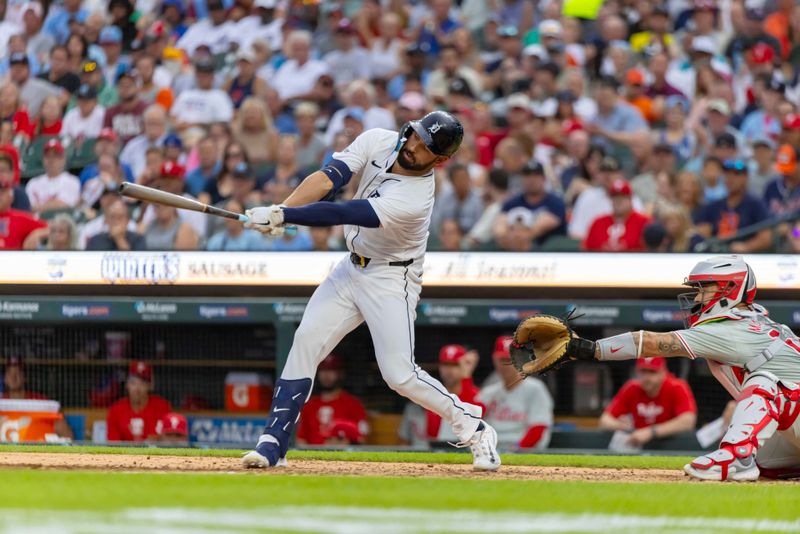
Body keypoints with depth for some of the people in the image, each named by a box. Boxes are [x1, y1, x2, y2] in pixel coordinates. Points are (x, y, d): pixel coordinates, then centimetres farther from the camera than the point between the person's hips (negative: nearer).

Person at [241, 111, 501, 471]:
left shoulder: (414, 199, -31)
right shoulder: (377, 142, -11)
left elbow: (340, 214, -36)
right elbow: (326, 179, -19)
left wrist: (281, 216, -39)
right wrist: (278, 211, -34)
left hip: (391, 281, -6)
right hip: (352, 268, 7)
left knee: (399, 374, -12)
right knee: (306, 342, -5)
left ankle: (473, 428, 8)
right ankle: (273, 443, -2)